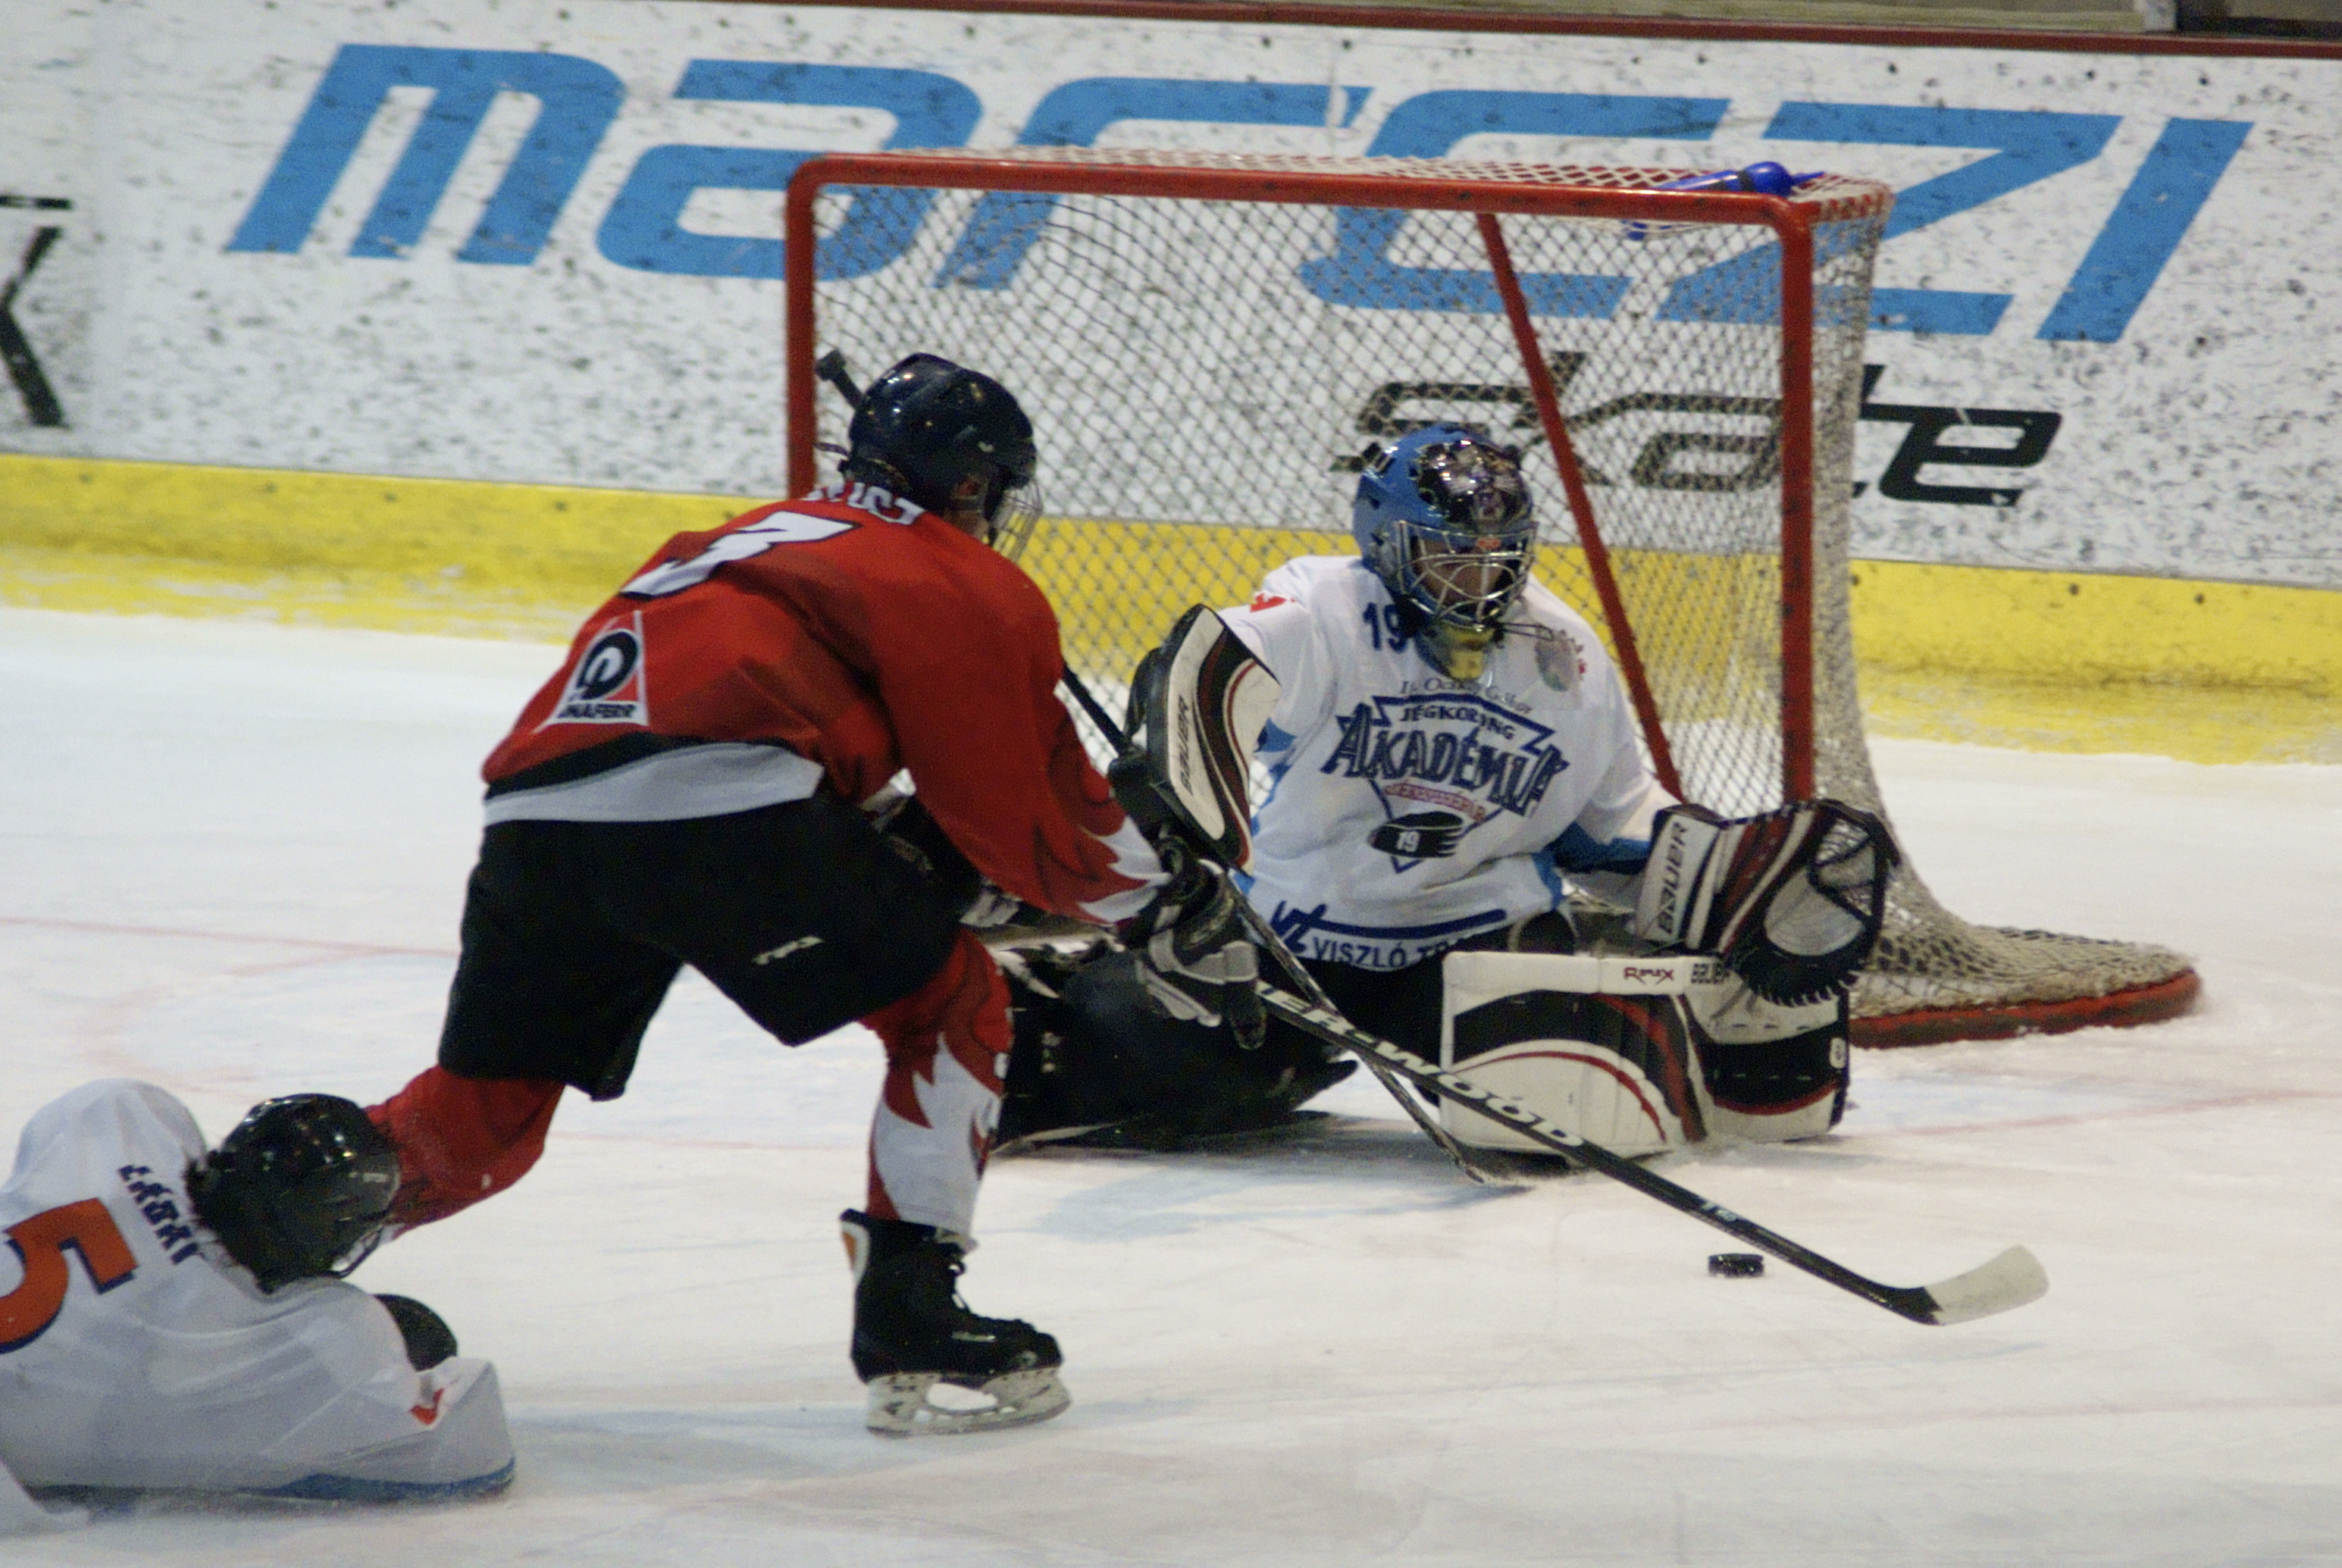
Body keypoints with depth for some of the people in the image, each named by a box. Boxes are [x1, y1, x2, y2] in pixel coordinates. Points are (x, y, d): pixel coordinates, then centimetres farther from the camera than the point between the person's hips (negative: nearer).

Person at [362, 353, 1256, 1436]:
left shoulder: (759, 536, 37)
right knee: (948, 1006, 9)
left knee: (481, 1119, 19)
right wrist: (1167, 907, 23)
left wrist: (930, 856, 29)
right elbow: (1028, 811, 11)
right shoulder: (962, 581, 14)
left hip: (534, 814, 7)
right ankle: (910, 1328, 1)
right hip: (719, 807, -7)